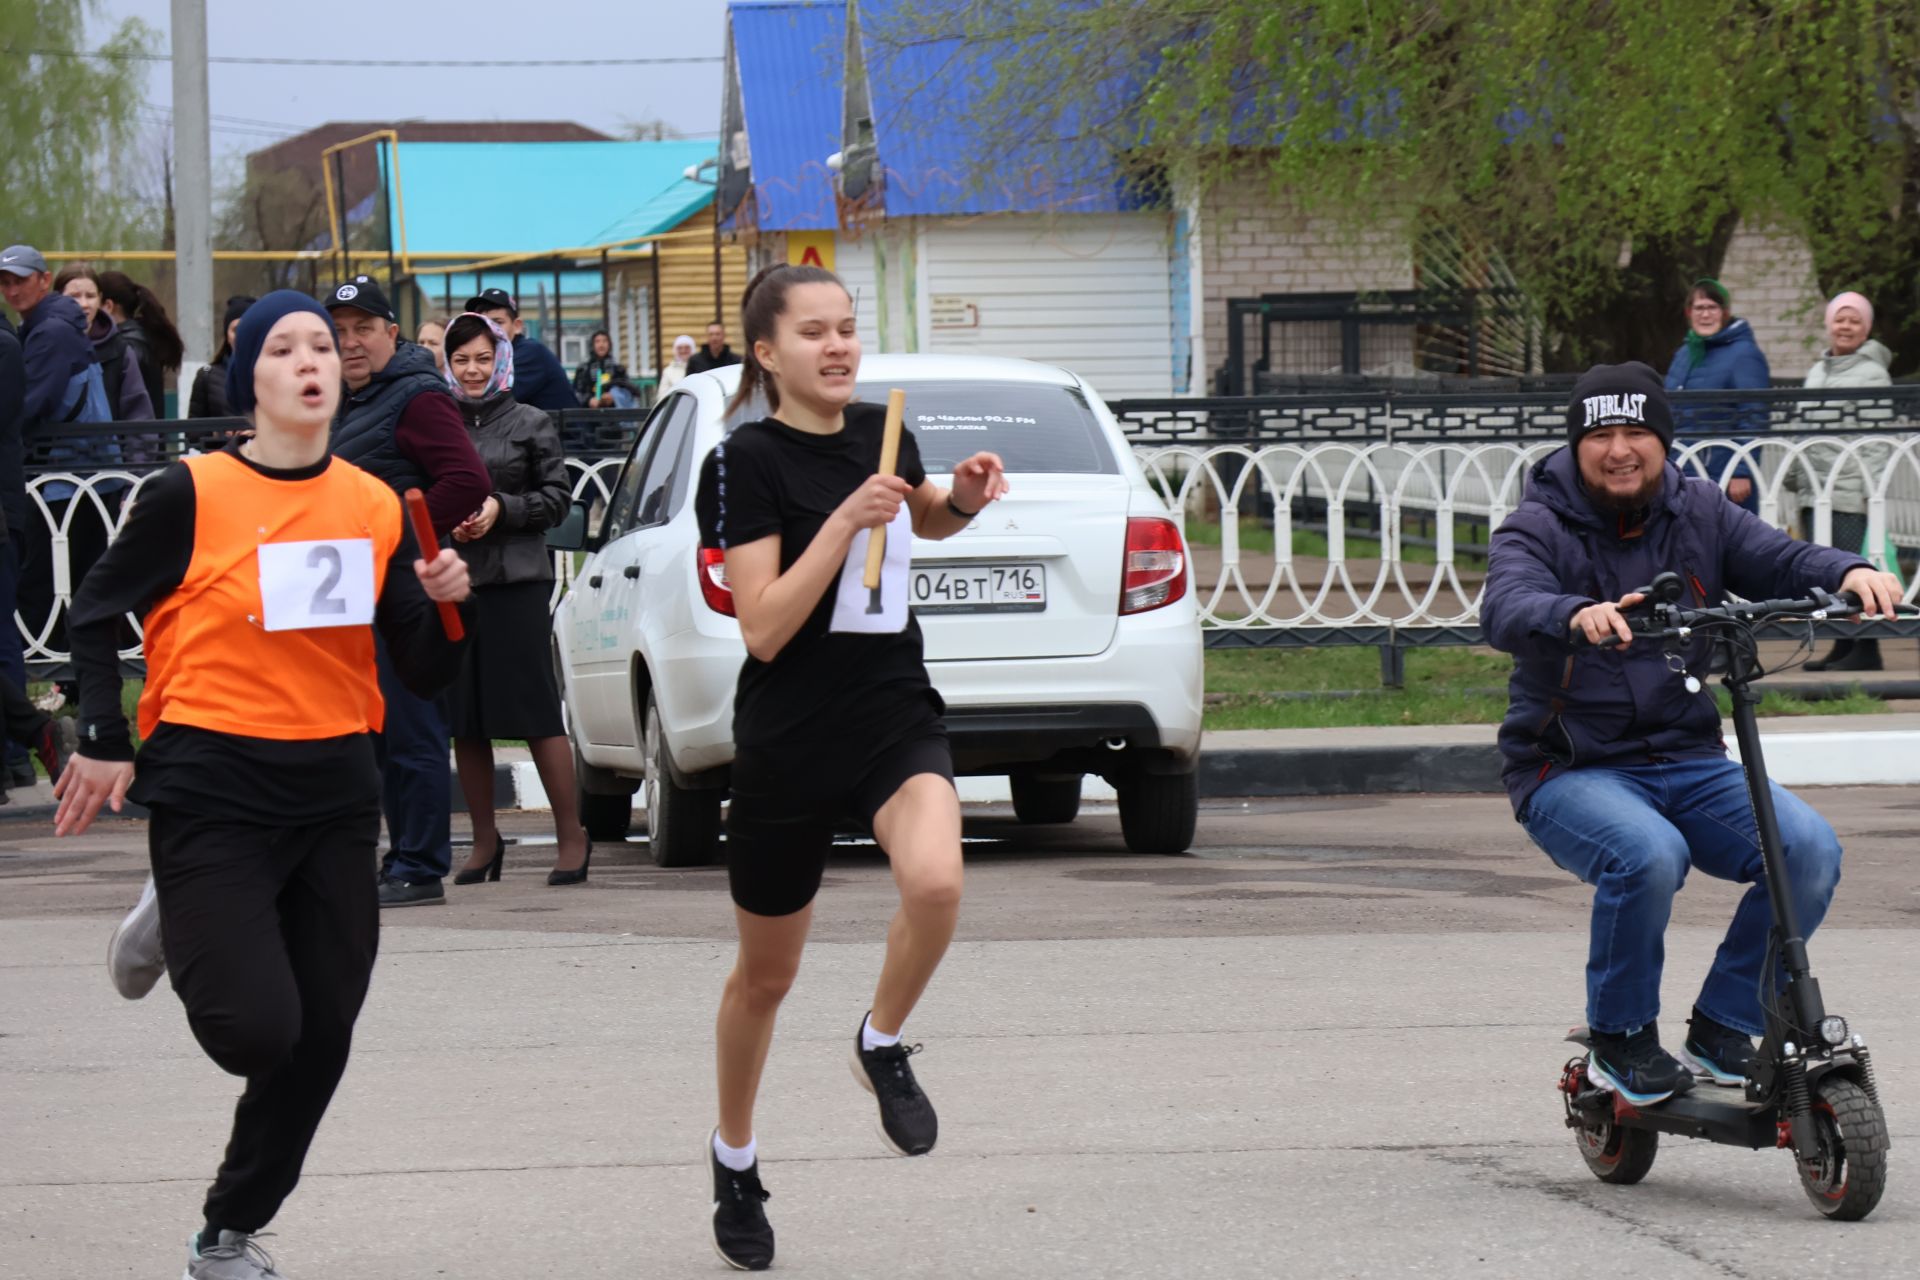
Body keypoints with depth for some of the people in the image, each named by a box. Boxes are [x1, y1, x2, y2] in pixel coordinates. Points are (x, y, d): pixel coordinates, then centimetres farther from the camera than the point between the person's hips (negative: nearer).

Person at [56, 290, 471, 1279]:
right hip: (213, 784, -5)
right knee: (258, 1028, -14)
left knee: (320, 1040, 4)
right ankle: (176, 928, 20)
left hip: (335, 794, 5)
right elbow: (98, 614, 2)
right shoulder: (192, 495, -8)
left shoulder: (376, 509, 5)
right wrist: (103, 738, -6)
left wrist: (442, 603, -11)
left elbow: (425, 673, 8)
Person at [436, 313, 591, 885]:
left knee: (537, 711, -6)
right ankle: (484, 839, 16)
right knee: (463, 719, 6)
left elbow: (557, 498, 3)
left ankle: (572, 836, 0)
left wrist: (502, 509, -10)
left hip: (517, 580, -3)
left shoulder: (531, 424, 4)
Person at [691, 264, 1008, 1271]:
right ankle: (734, 1160, 35)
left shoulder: (879, 432, 4)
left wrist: (962, 499, 6)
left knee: (935, 884, -29)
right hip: (789, 741, -3)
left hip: (895, 719, 3)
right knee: (765, 975, 11)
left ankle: (882, 1046, 0)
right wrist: (845, 520, -24)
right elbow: (762, 628, -19)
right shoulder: (747, 462, -12)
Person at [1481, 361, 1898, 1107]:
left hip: (1688, 761, 4)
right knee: (1648, 854, -35)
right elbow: (1506, 609, -26)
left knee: (1810, 849, -20)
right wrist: (1576, 616, -49)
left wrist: (1847, 573, -29)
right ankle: (1621, 1043, -12)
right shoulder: (1539, 529, -6)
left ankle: (1721, 1031, -4)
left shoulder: (1699, 514, 8)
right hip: (1572, 772, -4)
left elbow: (1781, 563, -5)